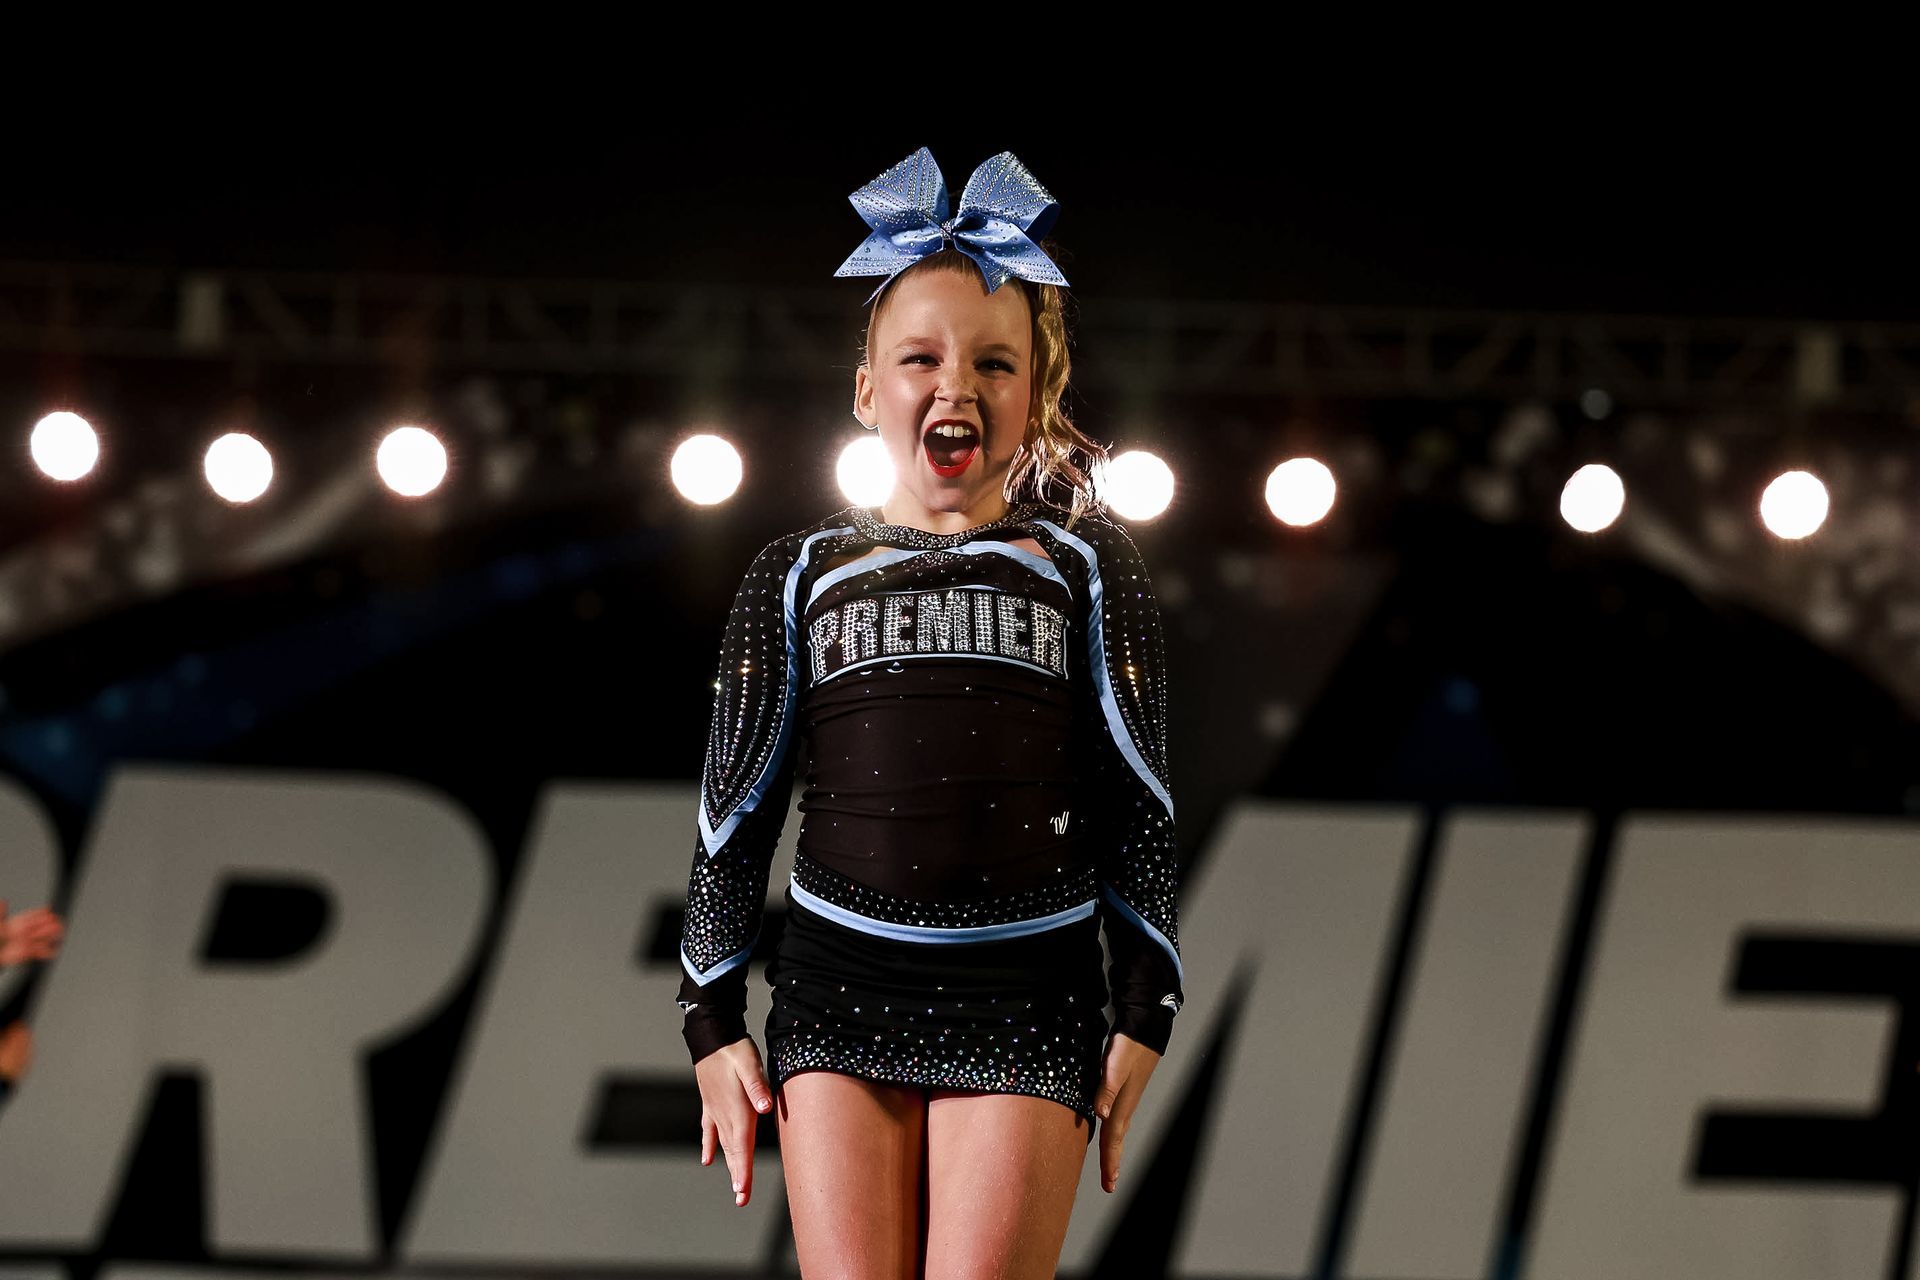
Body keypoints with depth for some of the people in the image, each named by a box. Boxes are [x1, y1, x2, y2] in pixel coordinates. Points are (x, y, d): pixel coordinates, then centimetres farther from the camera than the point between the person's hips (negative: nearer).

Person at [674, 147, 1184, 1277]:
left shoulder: (1084, 567, 8)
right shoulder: (801, 578, 11)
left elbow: (1140, 802, 8)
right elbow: (733, 809, 12)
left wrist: (1143, 1013, 3)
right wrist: (715, 1021, 9)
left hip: (1026, 1000, -1)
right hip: (840, 989, 1)